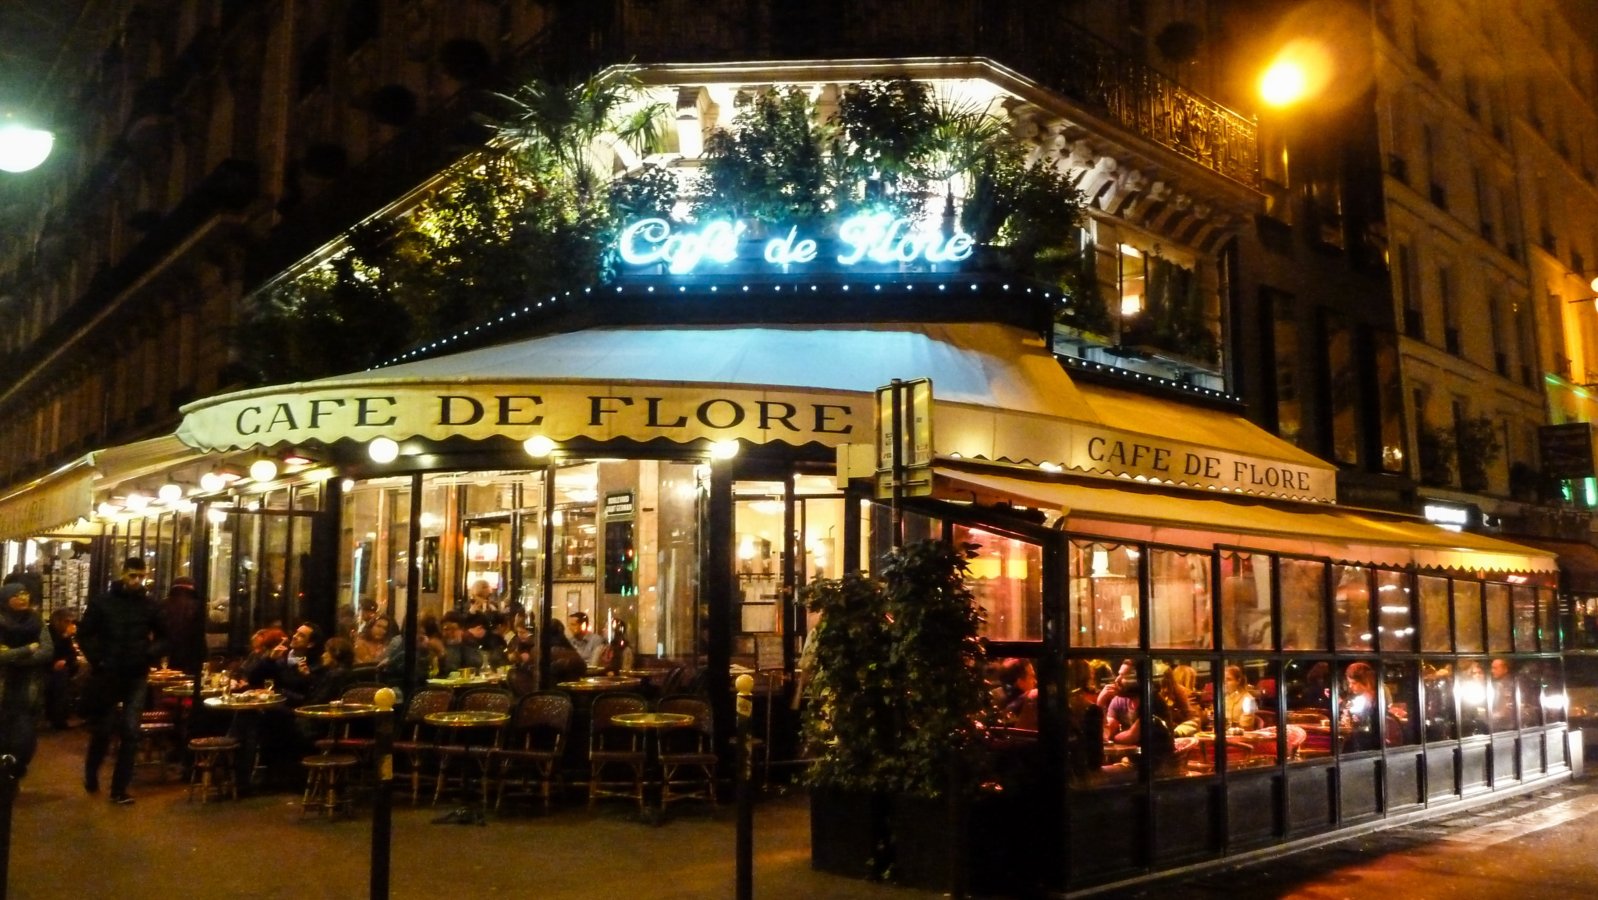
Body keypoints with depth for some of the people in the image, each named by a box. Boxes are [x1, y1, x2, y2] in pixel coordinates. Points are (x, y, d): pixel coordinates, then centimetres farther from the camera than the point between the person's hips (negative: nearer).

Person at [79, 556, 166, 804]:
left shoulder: (149, 606, 3)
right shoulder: (102, 602, -1)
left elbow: (163, 636, 12)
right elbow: (84, 634, 2)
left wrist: (150, 654, -6)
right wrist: (96, 659, -9)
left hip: (137, 677, 1)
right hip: (107, 675, -1)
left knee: (130, 732, -3)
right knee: (103, 730, 7)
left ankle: (119, 788, 4)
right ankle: (91, 772, 36)